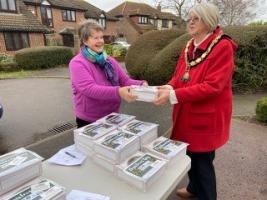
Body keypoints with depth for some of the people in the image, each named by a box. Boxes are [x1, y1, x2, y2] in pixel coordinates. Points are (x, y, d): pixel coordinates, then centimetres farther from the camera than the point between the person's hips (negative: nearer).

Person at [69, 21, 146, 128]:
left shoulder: (109, 60, 6)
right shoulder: (77, 63, -14)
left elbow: (125, 80, 3)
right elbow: (89, 89, -28)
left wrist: (141, 84, -19)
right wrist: (118, 92, -41)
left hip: (111, 117, 6)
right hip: (89, 121, -5)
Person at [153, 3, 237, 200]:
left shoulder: (223, 47, -15)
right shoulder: (189, 47, 10)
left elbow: (212, 86, -23)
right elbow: (179, 76, 9)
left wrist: (173, 96, -28)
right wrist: (168, 87, -14)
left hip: (206, 116, -7)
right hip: (186, 113, 7)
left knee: (202, 160, 7)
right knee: (190, 155, 21)